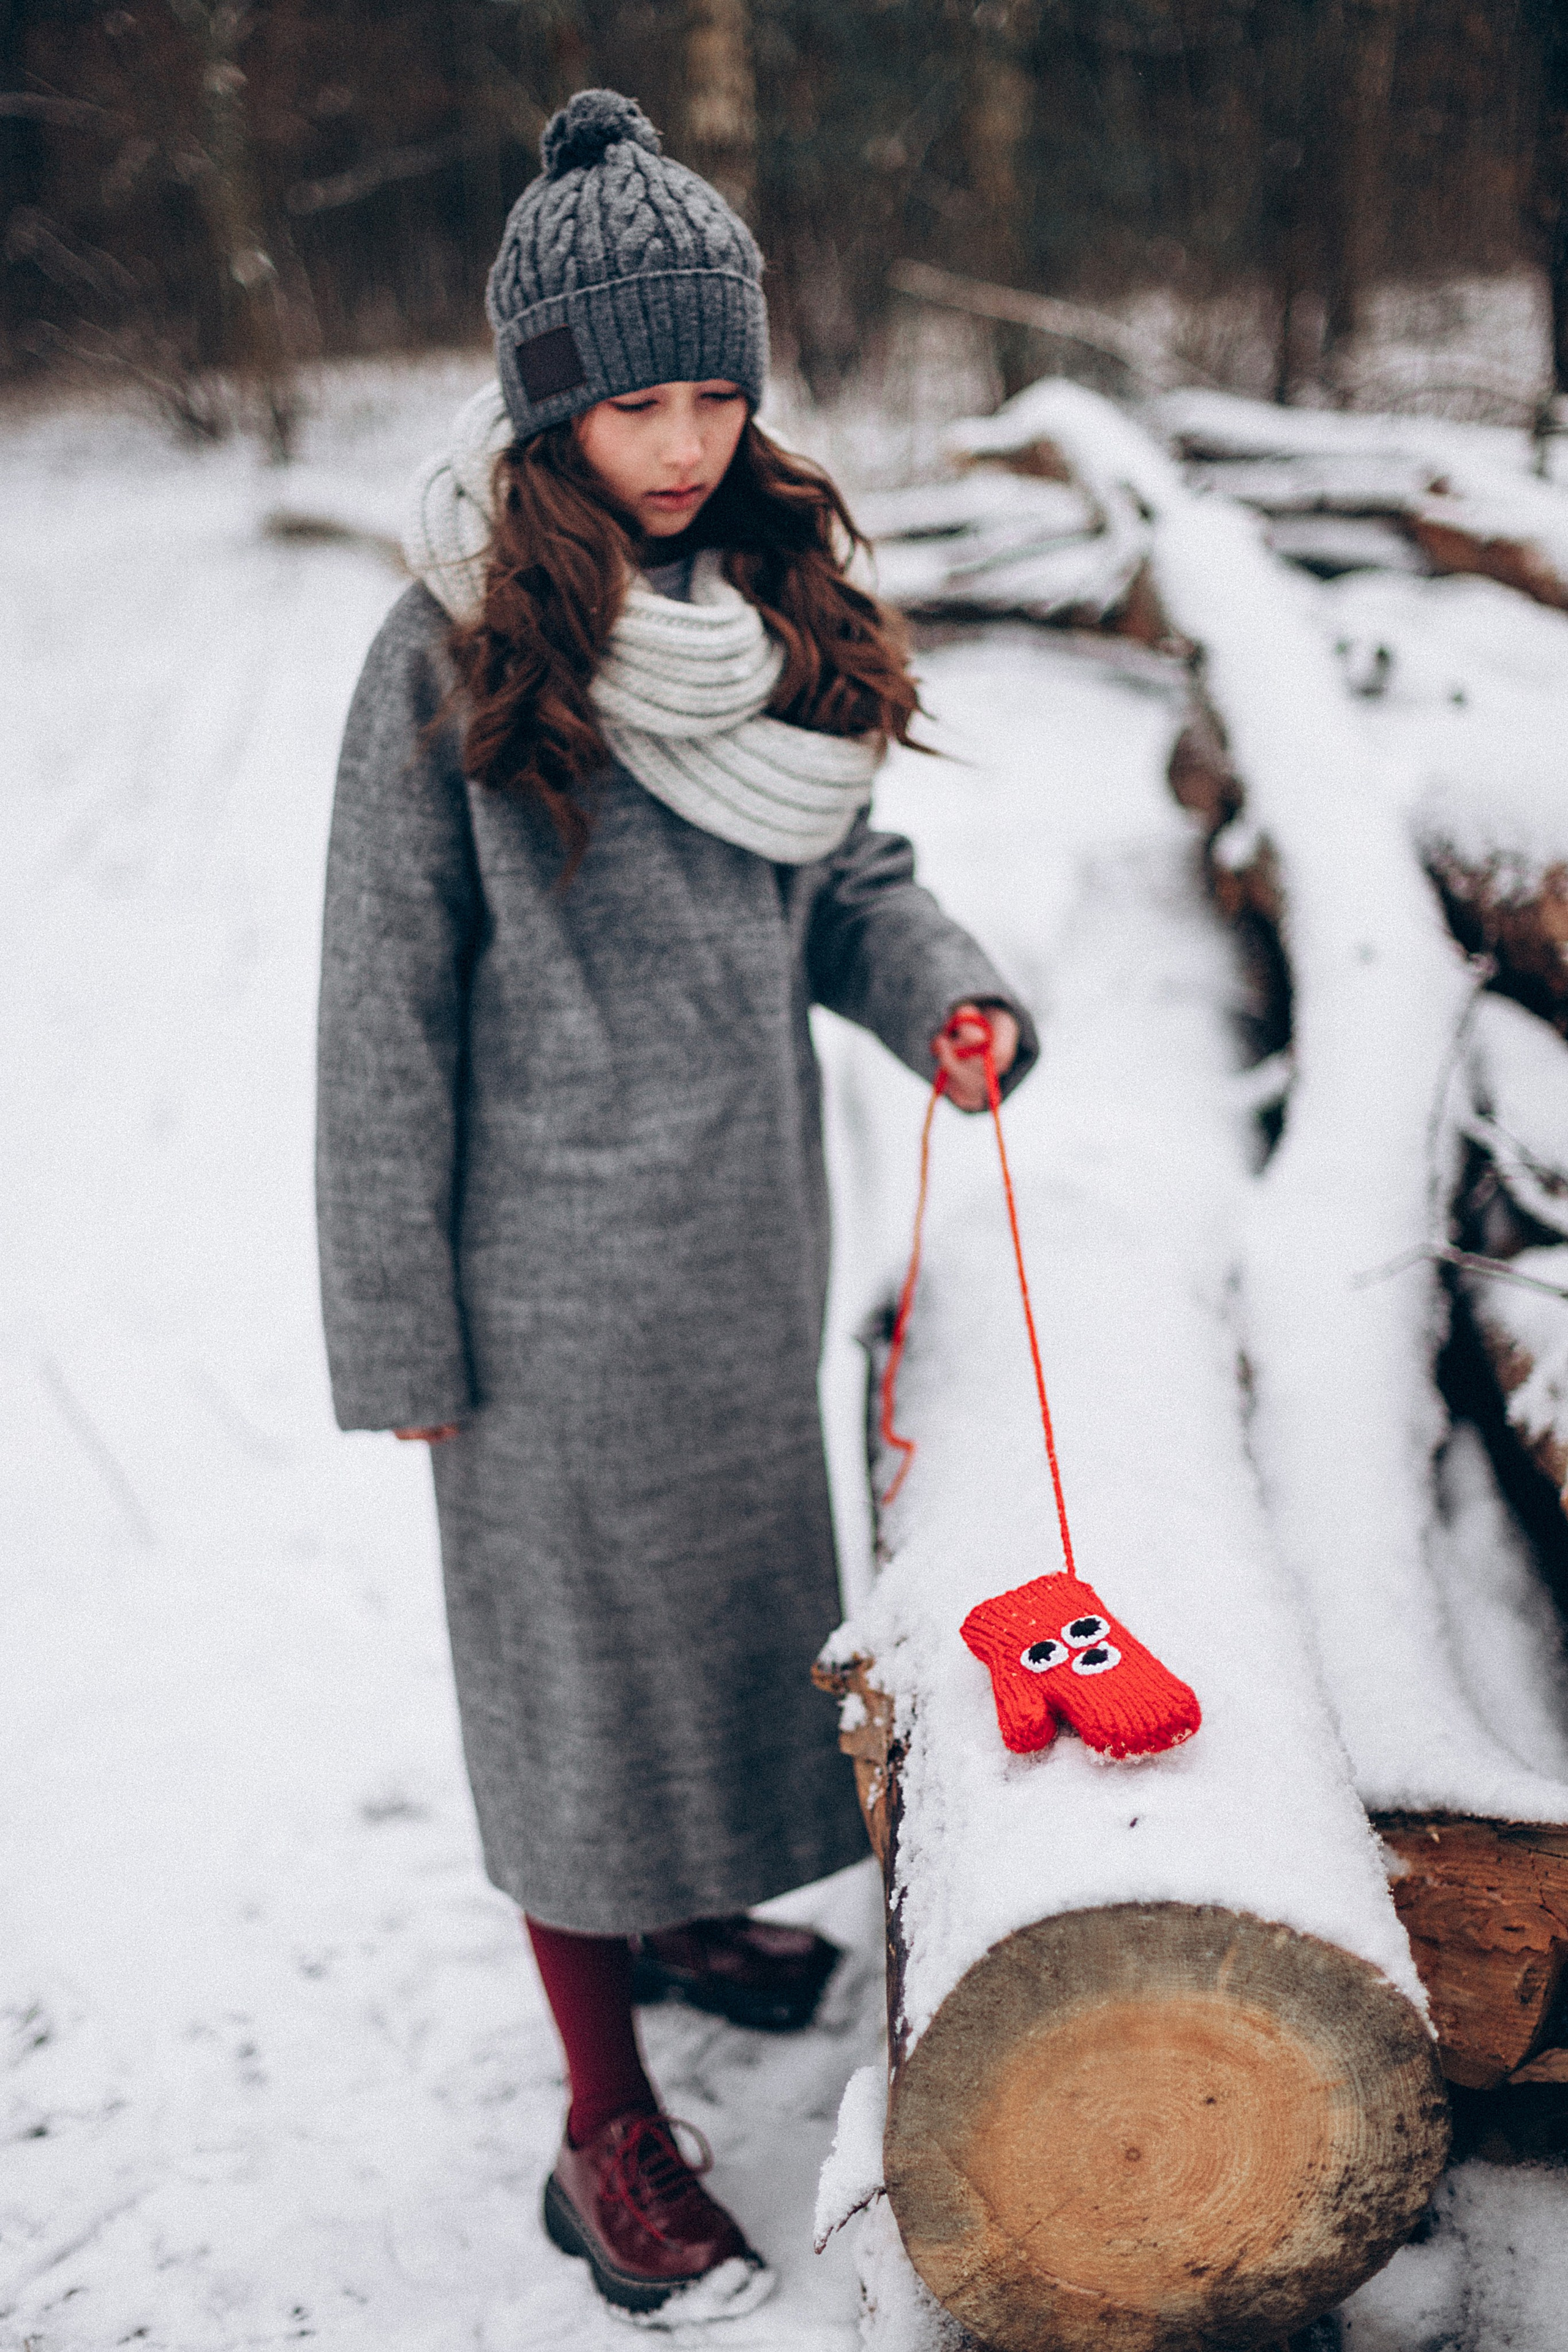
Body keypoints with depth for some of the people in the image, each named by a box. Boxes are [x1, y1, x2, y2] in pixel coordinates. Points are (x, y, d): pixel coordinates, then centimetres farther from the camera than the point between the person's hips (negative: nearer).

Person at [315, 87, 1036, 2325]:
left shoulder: (777, 602, 1)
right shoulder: (454, 655, -16)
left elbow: (843, 868, 13)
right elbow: (385, 1013, -12)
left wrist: (940, 985, -9)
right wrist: (401, 1331, -10)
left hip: (755, 1232, 6)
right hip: (559, 1265, -6)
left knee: (736, 1583, 22)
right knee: (576, 1639, 6)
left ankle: (681, 1899, 49)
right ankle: (606, 2126, 22)